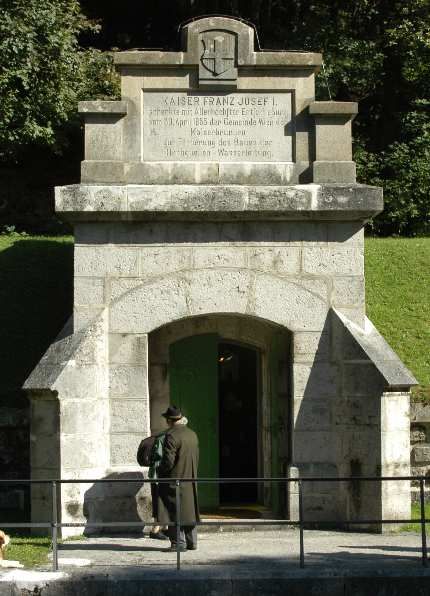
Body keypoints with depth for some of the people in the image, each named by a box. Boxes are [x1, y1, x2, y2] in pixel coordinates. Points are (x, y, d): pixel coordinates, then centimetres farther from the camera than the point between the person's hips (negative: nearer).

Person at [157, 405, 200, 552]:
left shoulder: (171, 436, -17)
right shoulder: (192, 434, 10)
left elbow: (168, 461, -20)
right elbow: (196, 458, 15)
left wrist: (160, 471, -3)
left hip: (174, 479, -8)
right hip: (190, 480, 8)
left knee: (175, 512, -3)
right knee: (189, 510, 14)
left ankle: (179, 542, -4)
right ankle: (191, 542, 18)